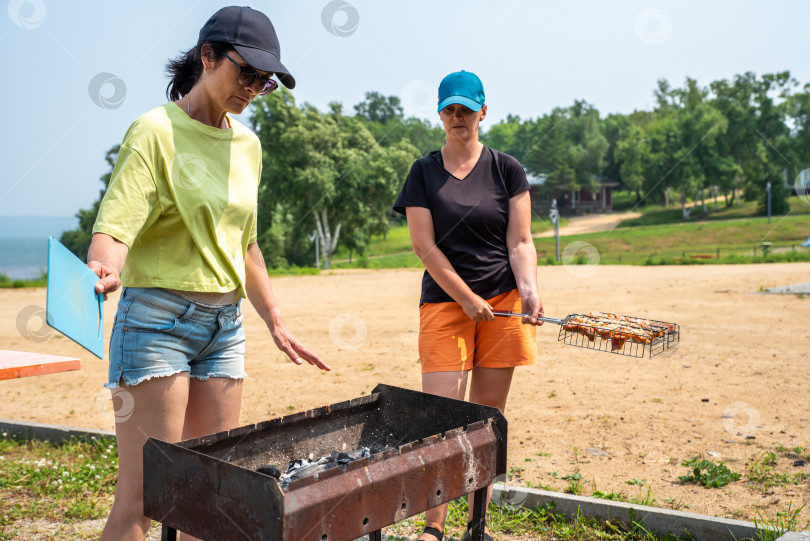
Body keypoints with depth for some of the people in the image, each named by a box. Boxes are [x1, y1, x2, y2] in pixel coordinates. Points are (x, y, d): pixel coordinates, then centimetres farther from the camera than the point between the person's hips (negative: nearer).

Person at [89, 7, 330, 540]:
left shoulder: (247, 145, 12)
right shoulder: (156, 130, -7)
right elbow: (115, 224, -18)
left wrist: (277, 323, 20)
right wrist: (103, 272, -41)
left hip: (225, 324, 7)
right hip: (157, 318, -6)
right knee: (142, 497, -5)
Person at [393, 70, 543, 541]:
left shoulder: (506, 169, 8)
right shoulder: (424, 172, 6)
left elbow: (520, 242, 2)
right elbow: (424, 245, -2)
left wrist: (529, 290, -16)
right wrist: (467, 298, -9)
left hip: (502, 301, 1)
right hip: (444, 301, -1)